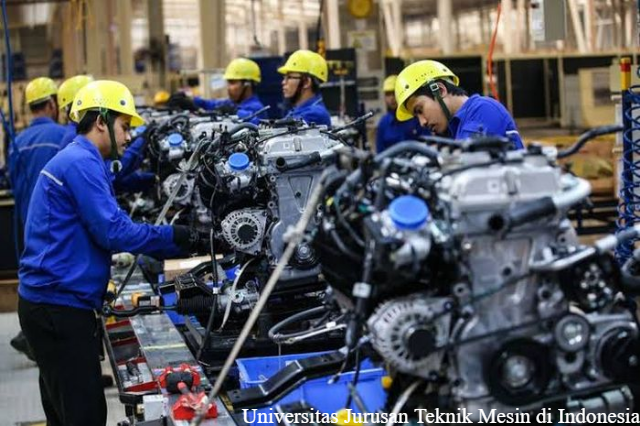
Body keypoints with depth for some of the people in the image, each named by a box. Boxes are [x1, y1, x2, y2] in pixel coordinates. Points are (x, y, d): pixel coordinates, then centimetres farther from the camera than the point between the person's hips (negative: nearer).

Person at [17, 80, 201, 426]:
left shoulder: (75, 160, 19)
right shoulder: (81, 163, -14)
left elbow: (108, 227, 18)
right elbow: (113, 232, -19)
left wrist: (176, 244, 11)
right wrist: (174, 237, -7)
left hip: (51, 303, 11)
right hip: (59, 306, -11)